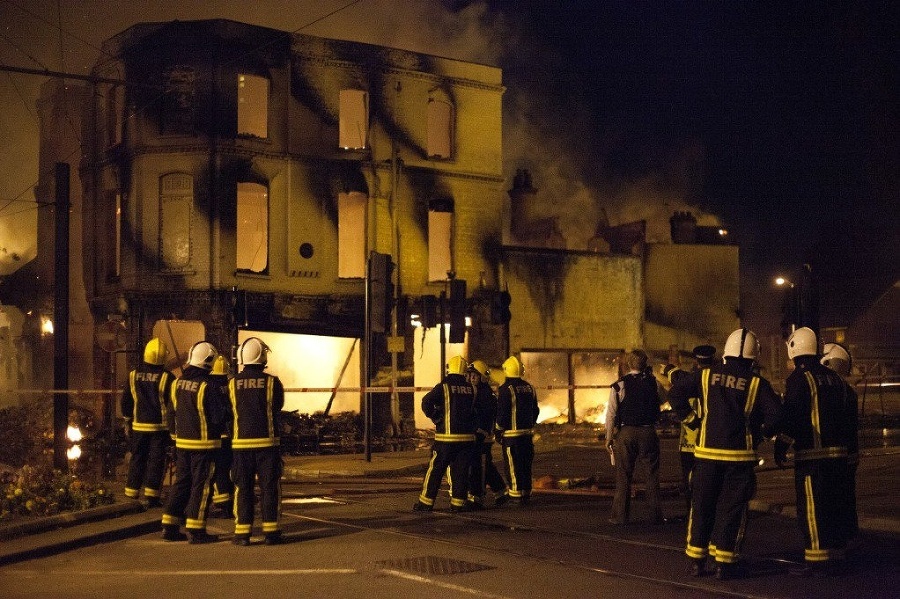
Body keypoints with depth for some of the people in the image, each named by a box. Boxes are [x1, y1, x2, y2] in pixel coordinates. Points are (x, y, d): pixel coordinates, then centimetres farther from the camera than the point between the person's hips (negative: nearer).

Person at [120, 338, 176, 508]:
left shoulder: (133, 375, 2)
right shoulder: (167, 377, -10)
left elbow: (125, 401, 8)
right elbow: (174, 402, -5)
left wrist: (128, 421, 19)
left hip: (139, 425, 3)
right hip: (160, 426, -3)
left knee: (137, 458, 12)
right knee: (156, 460, 1)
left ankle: (131, 493, 15)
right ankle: (152, 495, -1)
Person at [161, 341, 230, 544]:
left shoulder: (177, 383, 3)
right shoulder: (208, 387, -18)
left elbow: (172, 412, 11)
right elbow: (220, 417, -15)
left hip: (182, 441, 6)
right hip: (204, 443, -6)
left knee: (181, 483, 15)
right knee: (201, 486, 1)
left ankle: (170, 527, 16)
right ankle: (196, 530, 3)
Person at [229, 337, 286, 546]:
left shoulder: (233, 383, -2)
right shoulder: (272, 382, -7)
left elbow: (230, 412, 7)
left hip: (241, 443, 1)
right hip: (267, 442, -1)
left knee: (243, 488, 6)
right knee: (269, 487, 6)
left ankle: (242, 532, 5)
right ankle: (271, 531, 6)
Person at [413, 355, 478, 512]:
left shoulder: (443, 386, -5)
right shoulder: (471, 389, 6)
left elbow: (426, 402, -16)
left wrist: (436, 418, -5)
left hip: (446, 436, -3)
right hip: (467, 436, 3)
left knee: (435, 470, 4)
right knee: (461, 470, 7)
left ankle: (426, 501, 6)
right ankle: (458, 502, 6)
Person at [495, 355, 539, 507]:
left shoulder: (505, 389, -11)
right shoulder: (529, 388, 10)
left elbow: (501, 413, -12)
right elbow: (535, 410, 16)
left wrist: (498, 431, -2)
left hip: (511, 433, -6)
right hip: (528, 433, 6)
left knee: (513, 466, -3)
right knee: (526, 465, 12)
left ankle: (516, 496, -5)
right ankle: (526, 494, 16)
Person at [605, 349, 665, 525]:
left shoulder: (618, 386, -6)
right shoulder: (653, 382, -1)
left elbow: (611, 414, -6)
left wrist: (609, 437, 2)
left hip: (626, 433, -1)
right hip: (648, 432, 1)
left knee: (623, 476, 7)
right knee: (652, 475, 11)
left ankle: (620, 516, 9)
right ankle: (655, 515, 12)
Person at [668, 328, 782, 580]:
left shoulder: (706, 375, 1)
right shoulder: (757, 384, -4)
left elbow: (675, 393, -2)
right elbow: (776, 415, -11)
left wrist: (689, 416, 9)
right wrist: (763, 432, 6)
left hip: (707, 453, 2)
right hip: (740, 456, -2)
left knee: (702, 506, 12)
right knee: (732, 508, 6)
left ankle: (696, 560, 16)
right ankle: (724, 563, 5)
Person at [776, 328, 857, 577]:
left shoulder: (799, 377, -9)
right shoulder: (835, 378, 13)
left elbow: (791, 416, -14)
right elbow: (849, 414, 17)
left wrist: (781, 448, -8)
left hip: (811, 454, -7)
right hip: (838, 453, 7)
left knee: (811, 508, -4)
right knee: (835, 506, 11)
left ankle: (816, 561, -5)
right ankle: (836, 558, 16)